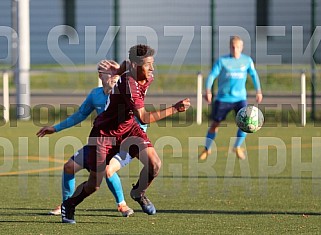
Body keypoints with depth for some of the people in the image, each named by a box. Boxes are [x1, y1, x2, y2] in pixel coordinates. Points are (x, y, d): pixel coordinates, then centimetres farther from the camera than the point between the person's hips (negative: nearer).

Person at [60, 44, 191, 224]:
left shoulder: (148, 79, -6)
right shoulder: (128, 84, -32)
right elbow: (144, 117, -38)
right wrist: (174, 109, -40)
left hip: (128, 127, 7)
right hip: (104, 132, -7)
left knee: (154, 163, -16)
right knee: (94, 185, 1)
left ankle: (139, 193, 13)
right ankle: (69, 205, 30)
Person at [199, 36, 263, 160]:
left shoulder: (247, 60, 2)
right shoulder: (222, 61, -6)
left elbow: (254, 75, 16)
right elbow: (212, 75, -8)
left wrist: (258, 91, 13)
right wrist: (208, 91, -22)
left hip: (240, 98, 1)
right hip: (223, 98, -1)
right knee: (215, 123, 6)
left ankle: (237, 147, 5)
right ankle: (207, 149, 25)